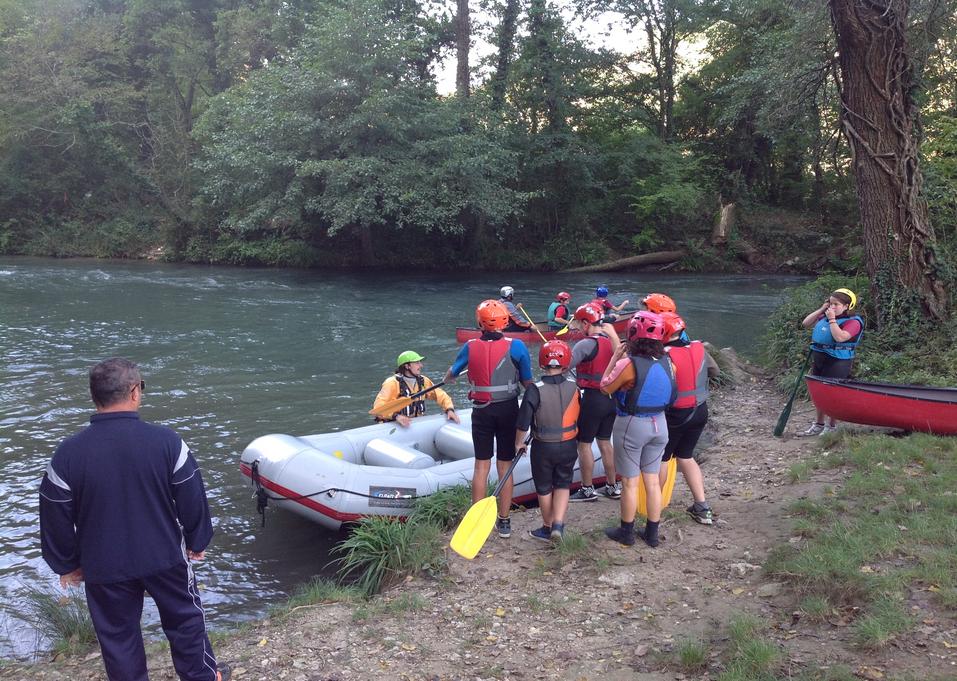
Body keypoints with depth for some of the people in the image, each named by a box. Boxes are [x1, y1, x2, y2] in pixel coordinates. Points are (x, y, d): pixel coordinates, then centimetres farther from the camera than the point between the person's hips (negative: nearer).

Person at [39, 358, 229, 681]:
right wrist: (196, 542, 8)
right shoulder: (166, 441, -18)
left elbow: (56, 518, -4)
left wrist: (66, 564, 12)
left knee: (117, 634, 18)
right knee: (185, 617, 22)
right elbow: (192, 499, -9)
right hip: (166, 557, 0)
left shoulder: (68, 454, -14)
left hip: (104, 567, 0)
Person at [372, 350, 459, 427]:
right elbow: (378, 406, -19)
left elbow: (440, 395, 10)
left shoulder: (423, 381, 7)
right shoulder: (392, 383, -11)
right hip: (395, 426, -4)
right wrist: (395, 416, -35)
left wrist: (450, 409, -8)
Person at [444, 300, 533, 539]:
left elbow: (451, 373, 12)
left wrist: (448, 379, 36)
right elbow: (527, 383, -6)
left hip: (481, 411, 1)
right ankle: (504, 522, 17)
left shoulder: (470, 347, -5)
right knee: (505, 467, 9)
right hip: (508, 410, -1)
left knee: (481, 466, 11)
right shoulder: (516, 346, -12)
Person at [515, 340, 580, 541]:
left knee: (544, 487, 15)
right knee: (563, 484, 18)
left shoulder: (535, 390, -19)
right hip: (568, 446, 3)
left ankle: (547, 528, 27)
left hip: (543, 447, -2)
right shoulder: (573, 388, -8)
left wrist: (519, 443, 0)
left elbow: (523, 423, -17)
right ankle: (558, 524, 4)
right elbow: (579, 418, 4)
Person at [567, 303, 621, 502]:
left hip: (593, 398, -7)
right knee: (605, 441, 18)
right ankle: (612, 486, 27)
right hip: (612, 398, 7)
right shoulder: (613, 341, 4)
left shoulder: (586, 344, -17)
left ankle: (587, 490, 12)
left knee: (584, 443, 5)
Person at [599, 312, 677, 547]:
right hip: (659, 423, 5)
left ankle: (626, 532, 22)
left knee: (629, 482, 9)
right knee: (652, 480, 15)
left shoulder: (629, 364, -22)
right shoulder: (666, 362, -4)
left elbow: (605, 387, -8)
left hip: (632, 425, -5)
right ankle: (652, 533, 25)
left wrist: (615, 357, -3)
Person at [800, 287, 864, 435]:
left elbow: (840, 337, -27)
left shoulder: (853, 322, -12)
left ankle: (831, 426, 11)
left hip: (837, 362, -8)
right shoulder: (824, 317, 10)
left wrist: (832, 319, -21)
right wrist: (821, 309, 4)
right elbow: (806, 324, 10)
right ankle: (818, 424, 27)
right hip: (818, 359, 8)